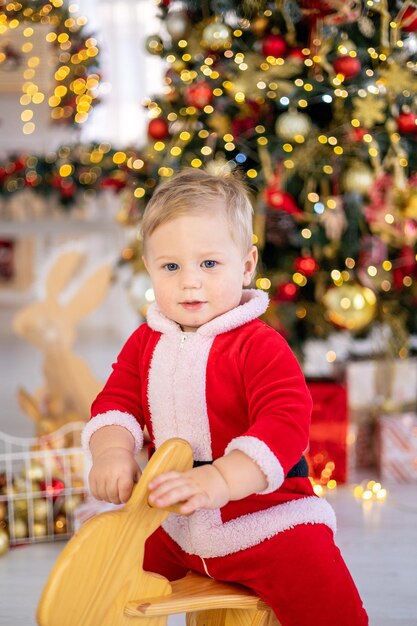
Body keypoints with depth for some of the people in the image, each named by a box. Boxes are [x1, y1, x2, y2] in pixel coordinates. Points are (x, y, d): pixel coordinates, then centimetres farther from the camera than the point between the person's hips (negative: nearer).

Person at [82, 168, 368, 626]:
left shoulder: (260, 345, -18)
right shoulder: (145, 342, 2)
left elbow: (287, 424, -29)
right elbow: (116, 402, 2)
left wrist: (218, 480, -42)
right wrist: (112, 454, -22)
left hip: (266, 523, -5)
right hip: (174, 526, 5)